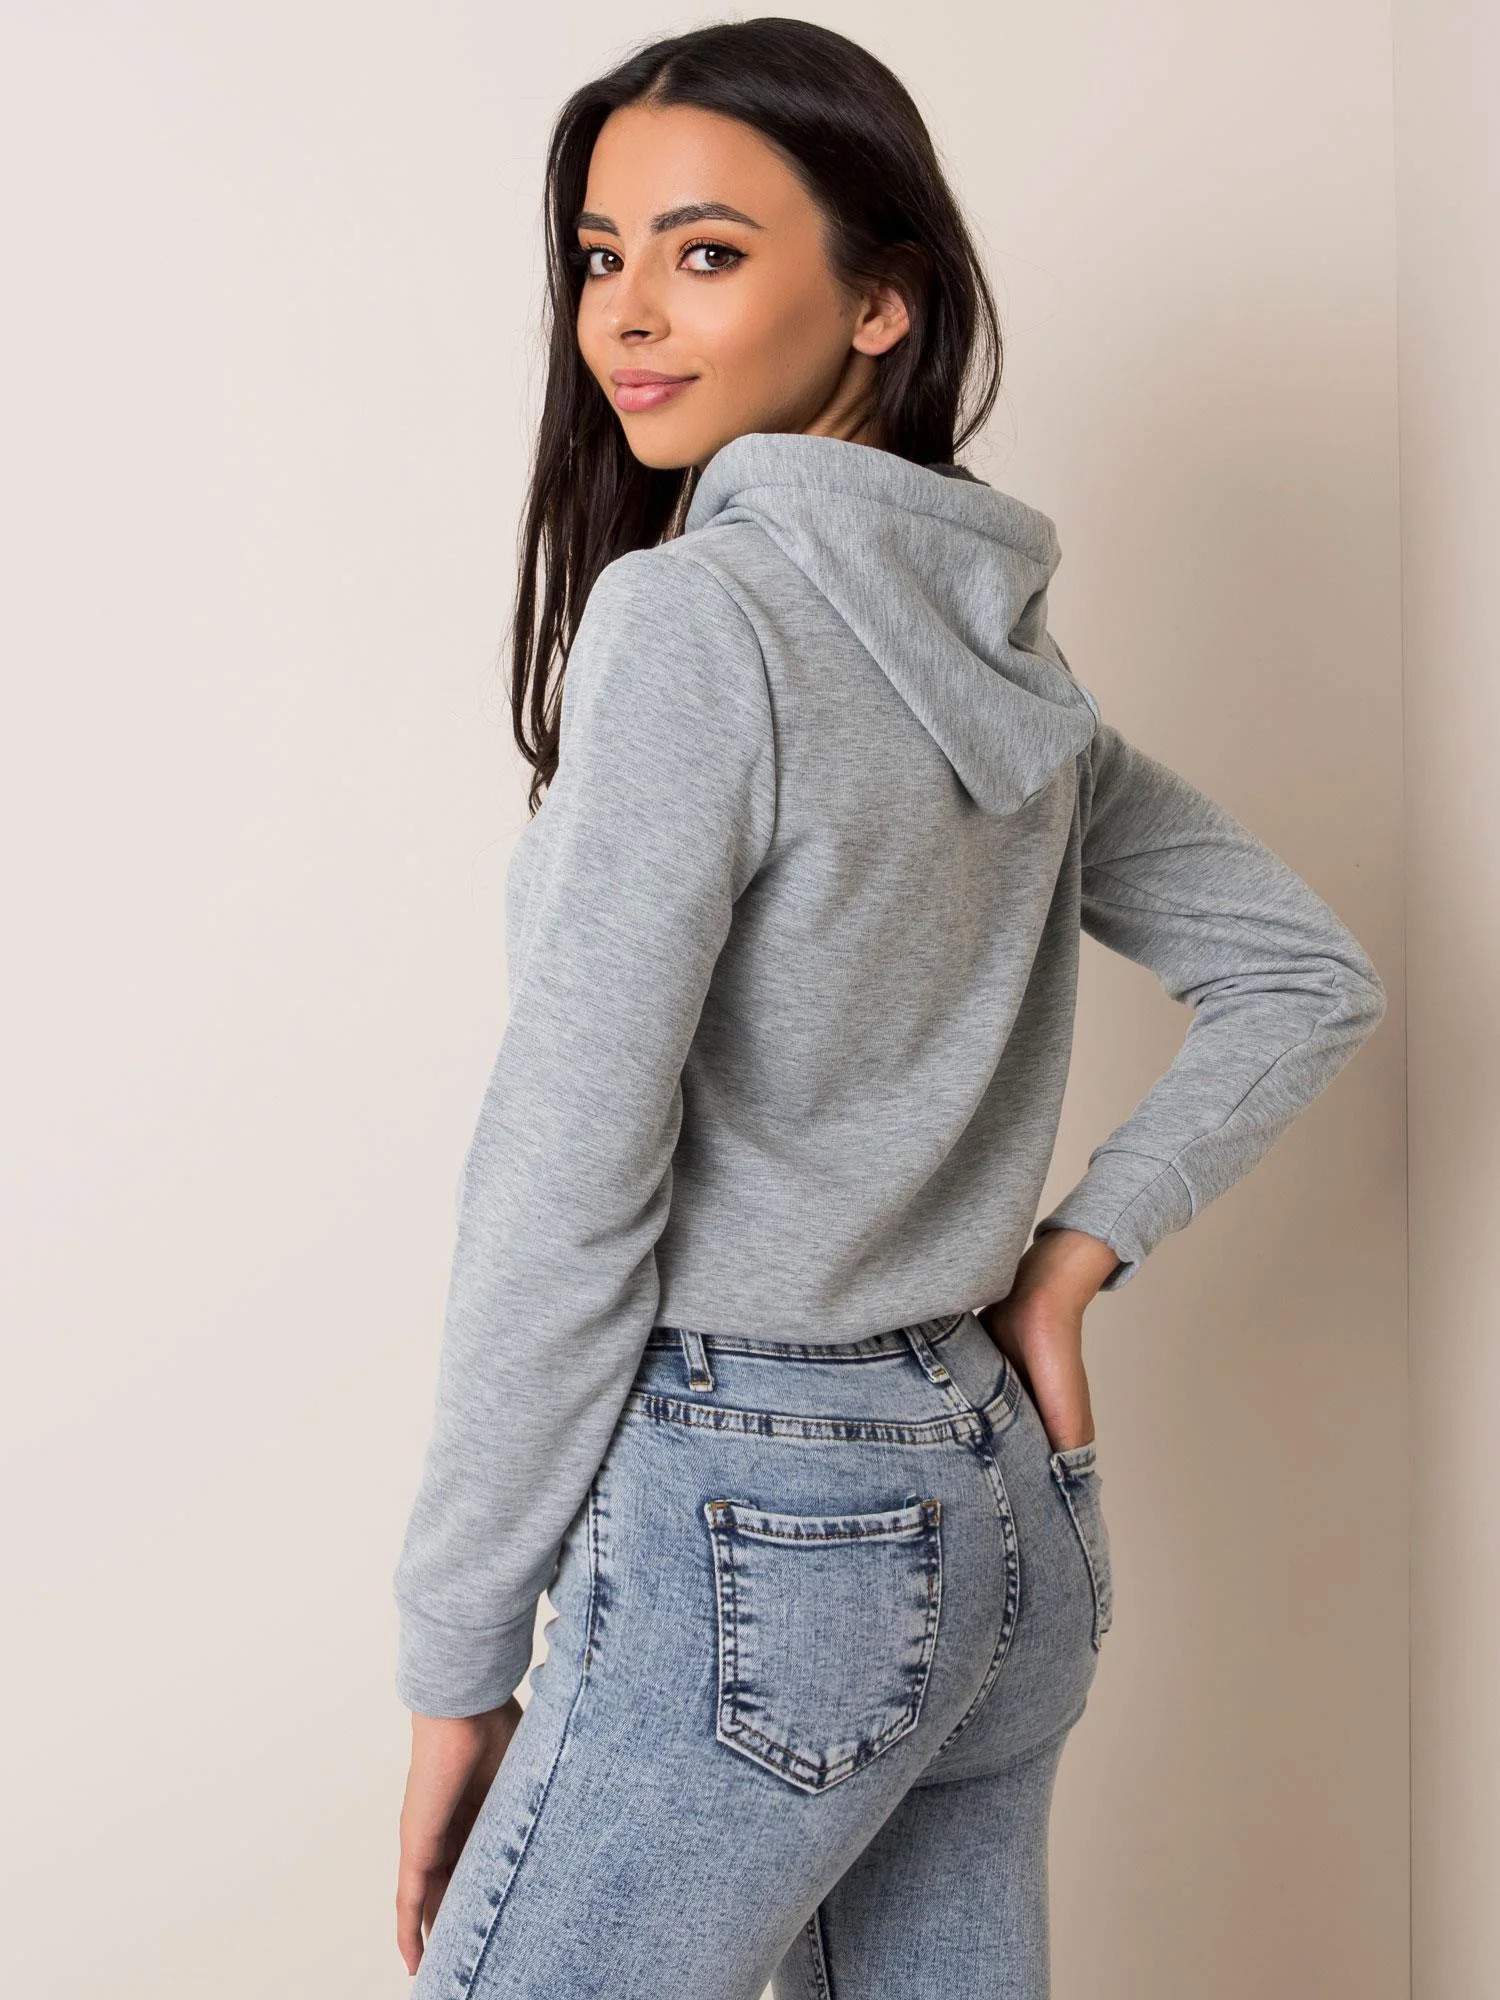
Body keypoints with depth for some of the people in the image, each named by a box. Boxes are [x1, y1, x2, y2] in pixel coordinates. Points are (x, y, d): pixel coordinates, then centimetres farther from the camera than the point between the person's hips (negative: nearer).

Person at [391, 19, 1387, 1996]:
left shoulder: (694, 609, -16)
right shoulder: (1007, 643, 8)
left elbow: (567, 1182, -18)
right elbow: (1310, 980, 16)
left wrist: (458, 1664, -11)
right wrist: (1071, 1256, 9)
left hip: (756, 1530, -8)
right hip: (1002, 1500, 8)